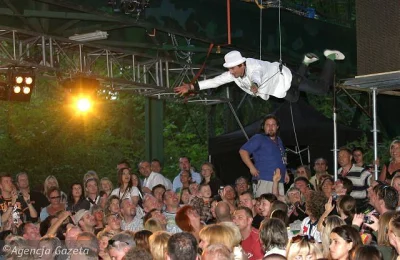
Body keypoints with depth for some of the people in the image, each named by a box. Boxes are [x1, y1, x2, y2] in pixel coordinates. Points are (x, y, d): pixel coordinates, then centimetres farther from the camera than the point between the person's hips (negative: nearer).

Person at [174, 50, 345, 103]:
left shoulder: (254, 67, -42)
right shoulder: (234, 74, -21)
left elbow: (256, 76, -66)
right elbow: (216, 81, -24)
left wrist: (254, 85, -90)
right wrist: (192, 87, -36)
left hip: (285, 79, -7)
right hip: (279, 90, 8)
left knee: (322, 88, 0)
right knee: (294, 98, 36)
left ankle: (330, 58, 23)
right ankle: (306, 62, 46)